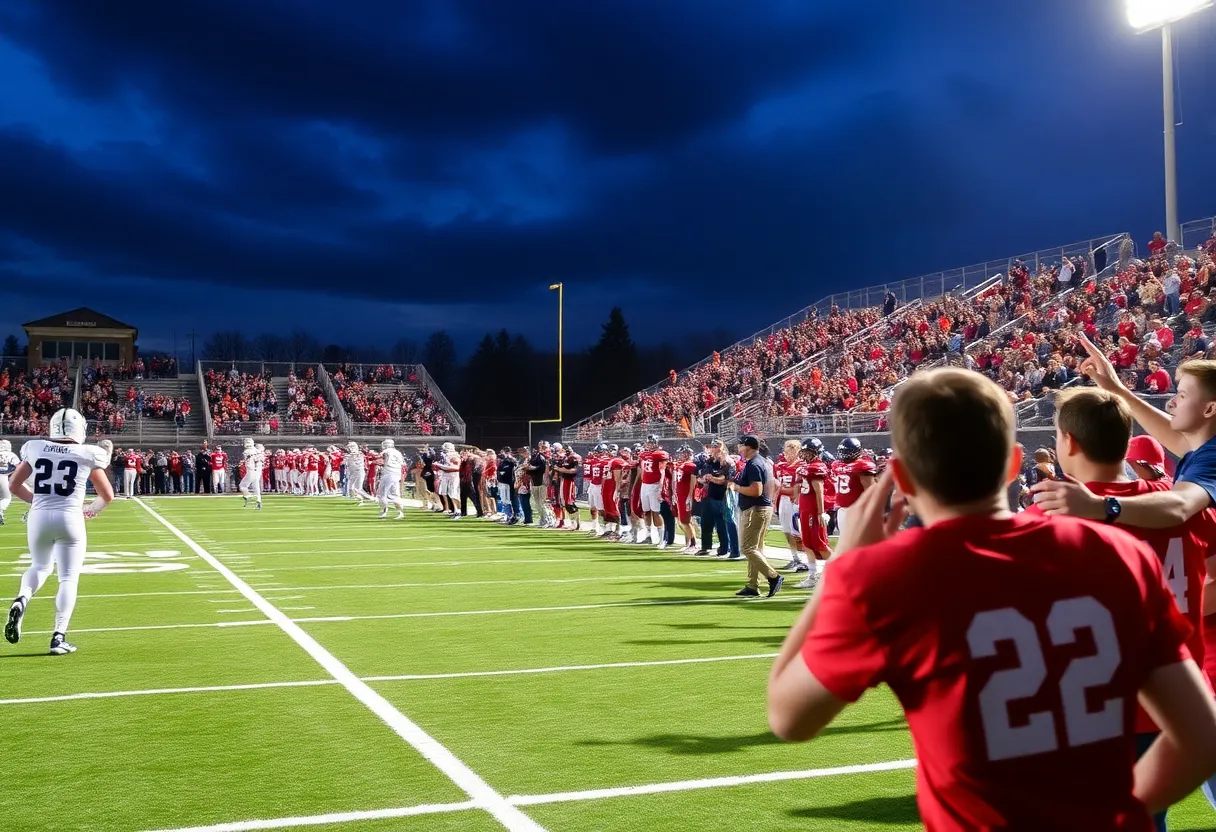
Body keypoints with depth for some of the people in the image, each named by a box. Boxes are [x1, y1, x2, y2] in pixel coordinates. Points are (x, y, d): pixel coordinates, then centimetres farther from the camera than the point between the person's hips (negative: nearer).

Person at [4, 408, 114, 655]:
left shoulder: (35, 449, 5)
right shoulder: (87, 455, -1)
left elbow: (14, 486, 14)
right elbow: (108, 495, 8)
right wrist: (92, 509, 28)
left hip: (39, 517, 3)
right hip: (70, 518, -3)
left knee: (40, 567, 25)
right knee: (68, 578, 6)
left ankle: (21, 600, -4)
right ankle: (59, 637, 1)